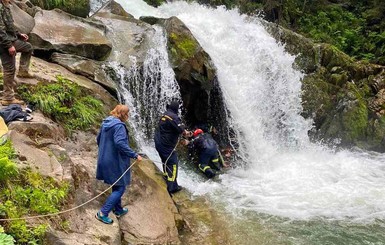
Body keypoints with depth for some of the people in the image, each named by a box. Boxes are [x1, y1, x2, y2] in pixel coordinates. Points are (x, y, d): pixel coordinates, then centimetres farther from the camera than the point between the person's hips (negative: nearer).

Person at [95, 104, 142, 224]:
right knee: (120, 188, 1)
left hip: (105, 159, 9)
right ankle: (103, 213, 0)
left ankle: (118, 210, 34)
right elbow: (120, 143, -31)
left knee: (117, 186, 23)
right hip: (115, 161, -9)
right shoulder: (119, 125, -20)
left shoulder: (106, 123, 8)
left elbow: (98, 139, 17)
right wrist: (135, 155, -25)